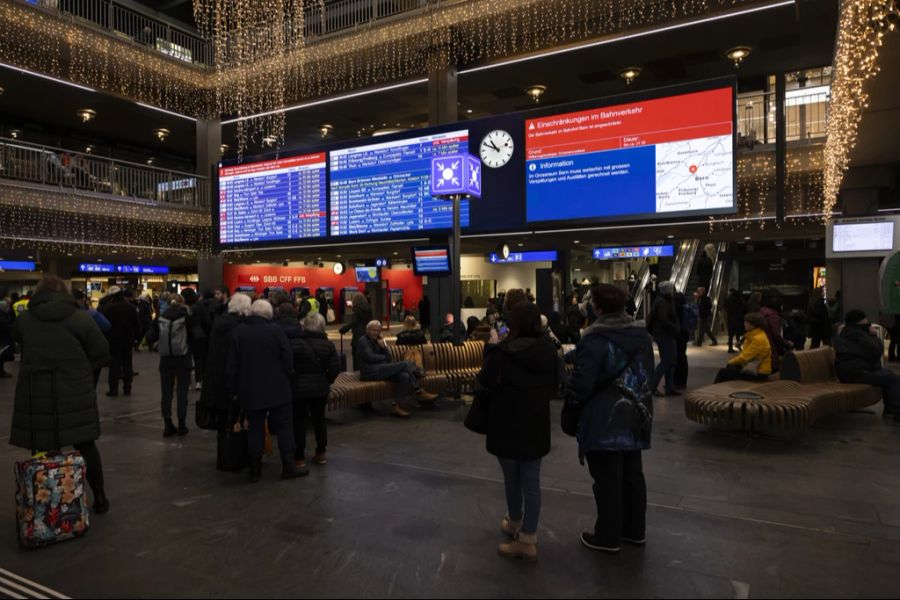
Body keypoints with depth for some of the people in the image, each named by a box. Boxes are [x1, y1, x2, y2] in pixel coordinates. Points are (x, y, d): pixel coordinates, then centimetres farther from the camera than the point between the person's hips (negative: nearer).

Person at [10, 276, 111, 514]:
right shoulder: (80, 318, -5)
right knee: (85, 445, 10)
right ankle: (99, 498, 18)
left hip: (35, 396, 1)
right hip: (75, 394, -1)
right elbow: (101, 354, -3)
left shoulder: (23, 319, 2)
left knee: (42, 450, 10)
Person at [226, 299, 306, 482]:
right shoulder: (275, 330, -9)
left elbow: (232, 364, 1)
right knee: (284, 426, 6)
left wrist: (232, 389, 9)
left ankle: (255, 469, 14)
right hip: (277, 388, -2)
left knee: (255, 428, 10)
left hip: (250, 390, 2)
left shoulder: (239, 331, -1)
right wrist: (287, 375, 10)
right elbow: (288, 358, -8)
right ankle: (288, 466, 6)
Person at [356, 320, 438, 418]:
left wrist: (383, 346, -1)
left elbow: (388, 358, 13)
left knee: (405, 376, -21)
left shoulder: (377, 341, 22)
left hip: (381, 370, 8)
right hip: (371, 372, -8)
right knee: (405, 364, -18)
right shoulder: (363, 341, 0)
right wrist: (384, 357, 1)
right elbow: (370, 358, -15)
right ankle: (419, 392, -12)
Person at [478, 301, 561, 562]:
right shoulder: (549, 350, -5)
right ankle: (528, 539, 14)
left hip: (507, 423, -3)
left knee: (513, 479, 16)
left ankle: (515, 524, 37)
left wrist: (491, 350, 2)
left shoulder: (502, 351, -18)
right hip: (537, 422, 3)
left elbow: (486, 381, -8)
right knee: (531, 481, 9)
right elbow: (556, 384, 6)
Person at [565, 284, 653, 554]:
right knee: (632, 475, 18)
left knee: (607, 480, 3)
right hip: (635, 417, 8)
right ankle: (635, 530, 31)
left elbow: (581, 382, -20)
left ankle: (608, 537, 14)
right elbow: (648, 373, 16)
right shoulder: (642, 335, 6)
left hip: (604, 420, -8)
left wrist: (570, 404, -1)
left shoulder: (595, 340, -19)